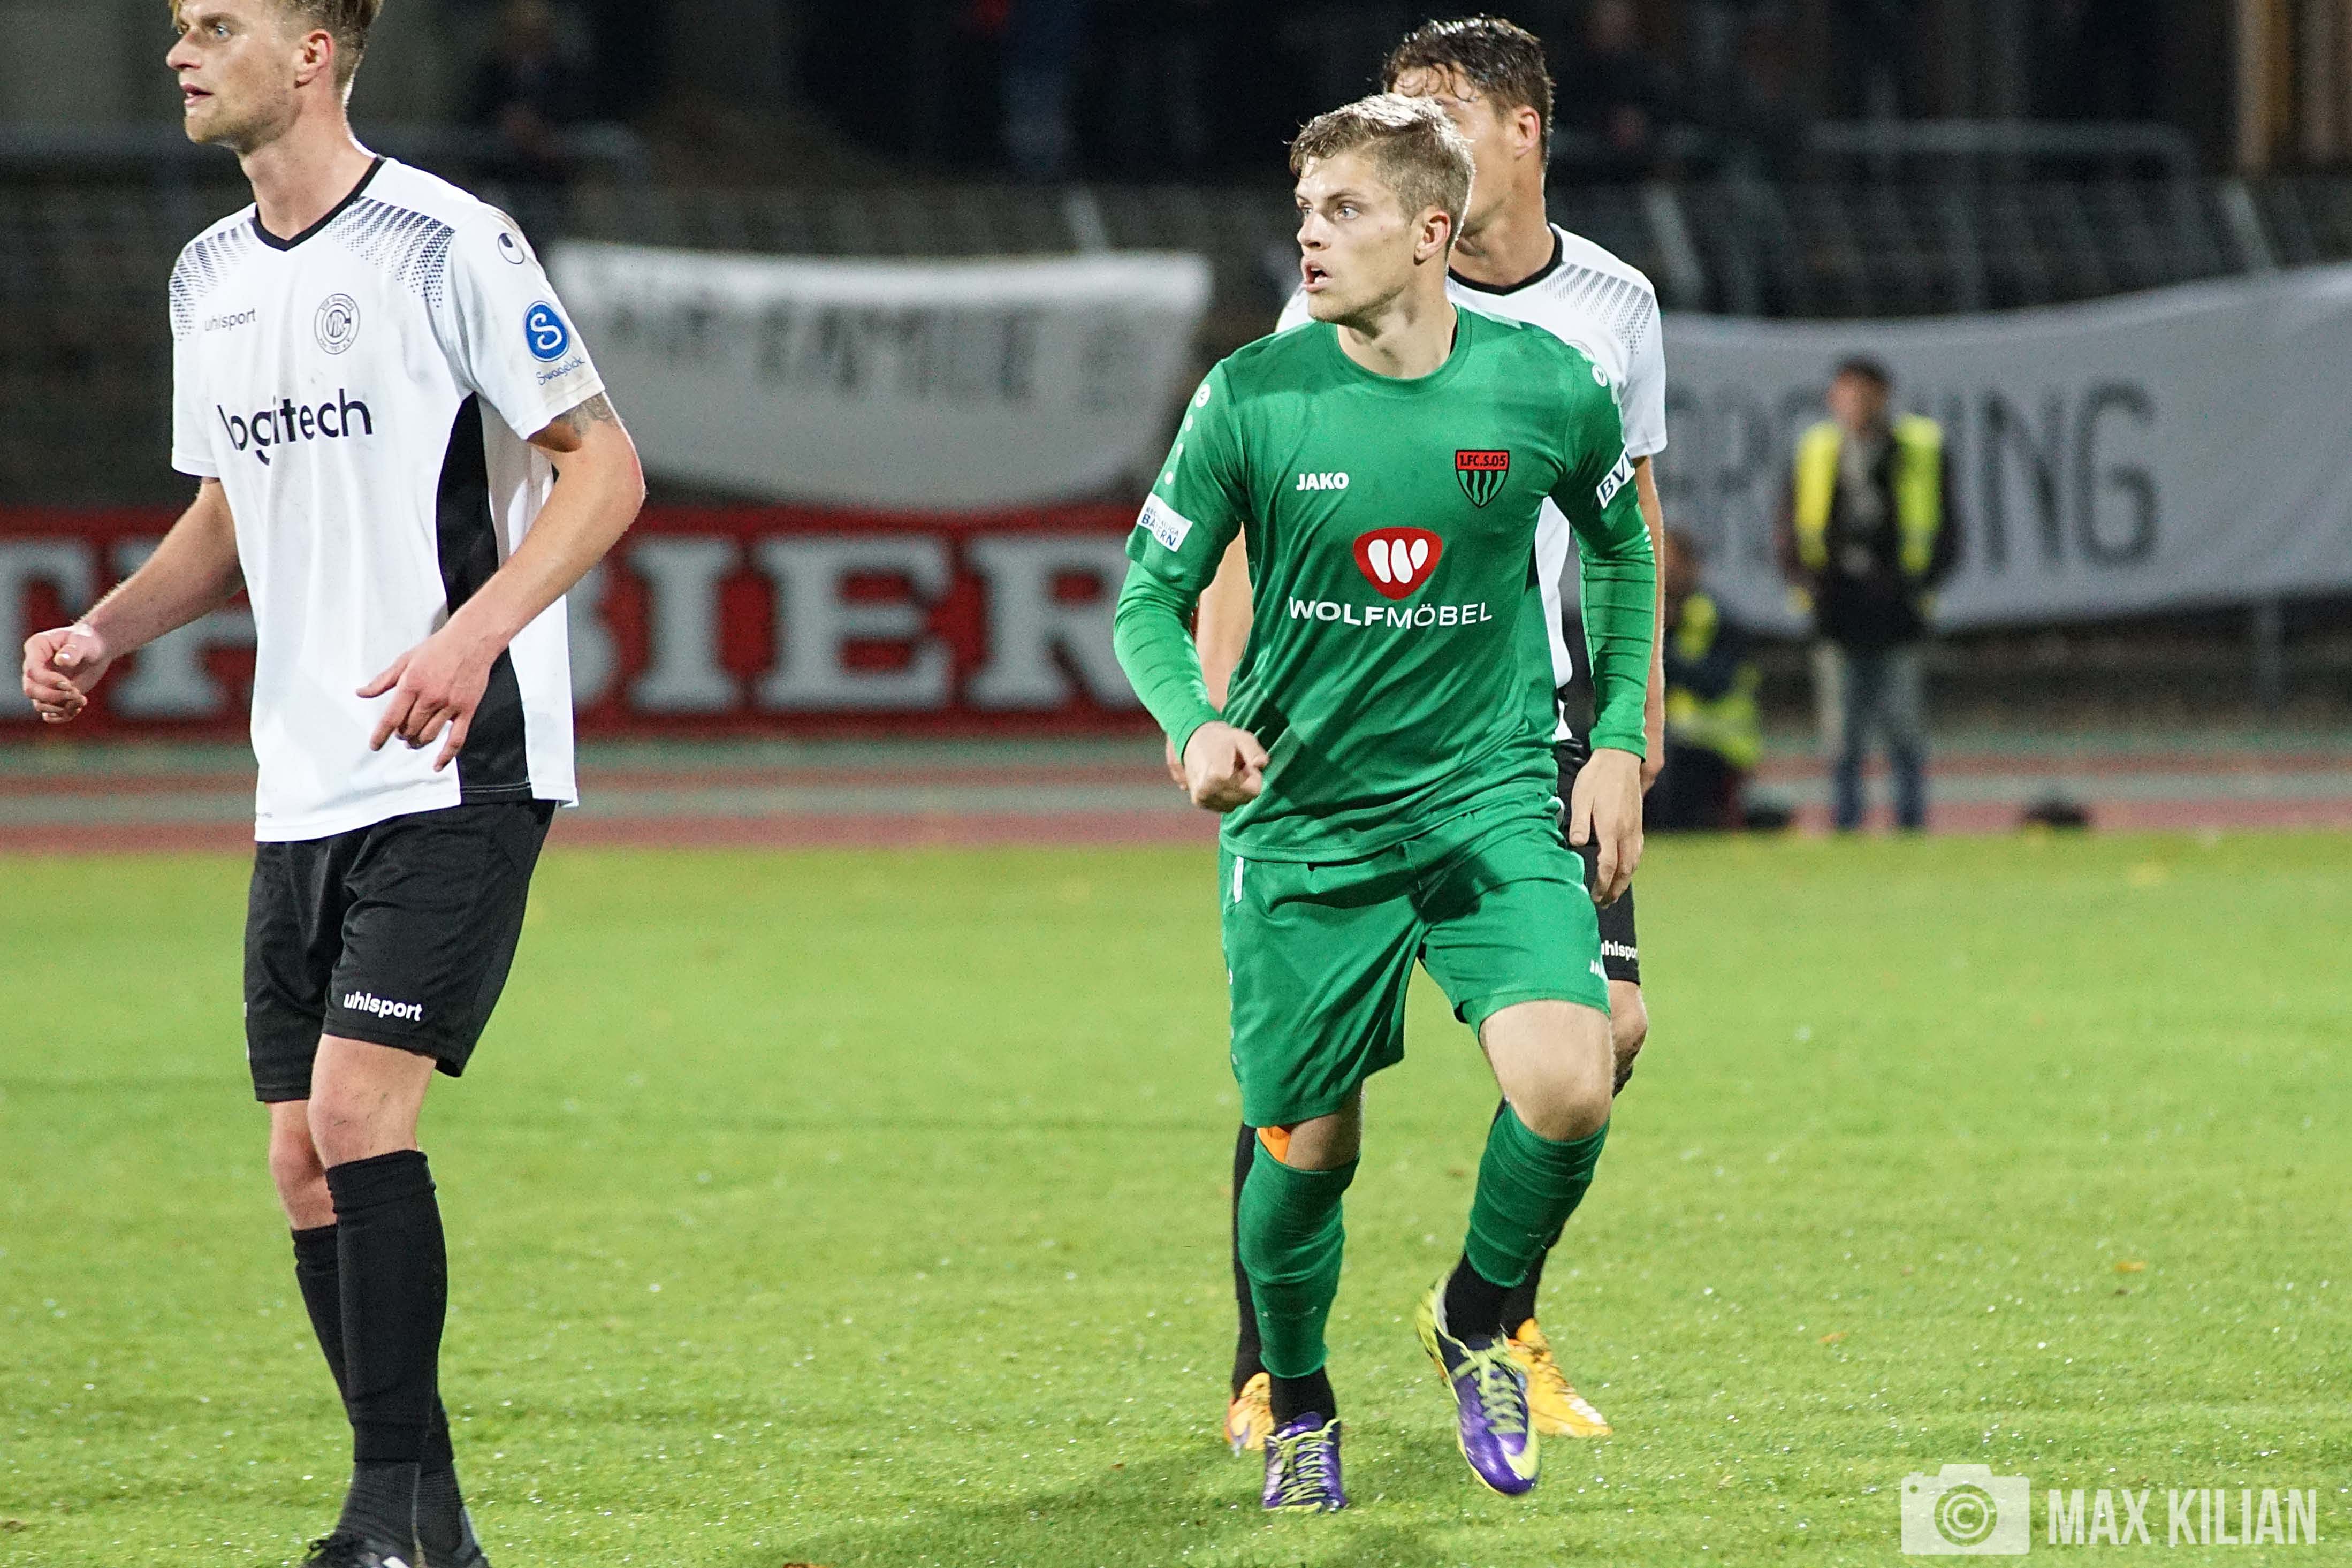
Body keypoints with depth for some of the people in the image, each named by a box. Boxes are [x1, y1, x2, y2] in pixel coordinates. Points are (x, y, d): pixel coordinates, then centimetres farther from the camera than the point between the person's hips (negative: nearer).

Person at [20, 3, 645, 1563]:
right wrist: (104, 632, 7)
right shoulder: (210, 278, 12)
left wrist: (471, 637, -23)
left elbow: (604, 466, -10)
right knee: (305, 1159, 4)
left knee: (359, 1109, -17)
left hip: (457, 772, -8)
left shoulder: (449, 247, -11)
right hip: (304, 783, 8)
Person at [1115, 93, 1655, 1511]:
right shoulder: (1251, 400, -7)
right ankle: (1298, 1405, 33)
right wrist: (1195, 723, -20)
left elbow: (1624, 547, 15)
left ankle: (1475, 1319, 10)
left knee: (1569, 1087, -20)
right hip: (1304, 821, 0)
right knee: (1307, 1149, 4)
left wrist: (1617, 742, 9)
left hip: (1495, 805, 0)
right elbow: (1151, 596, -1)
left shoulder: (1550, 389, -4)